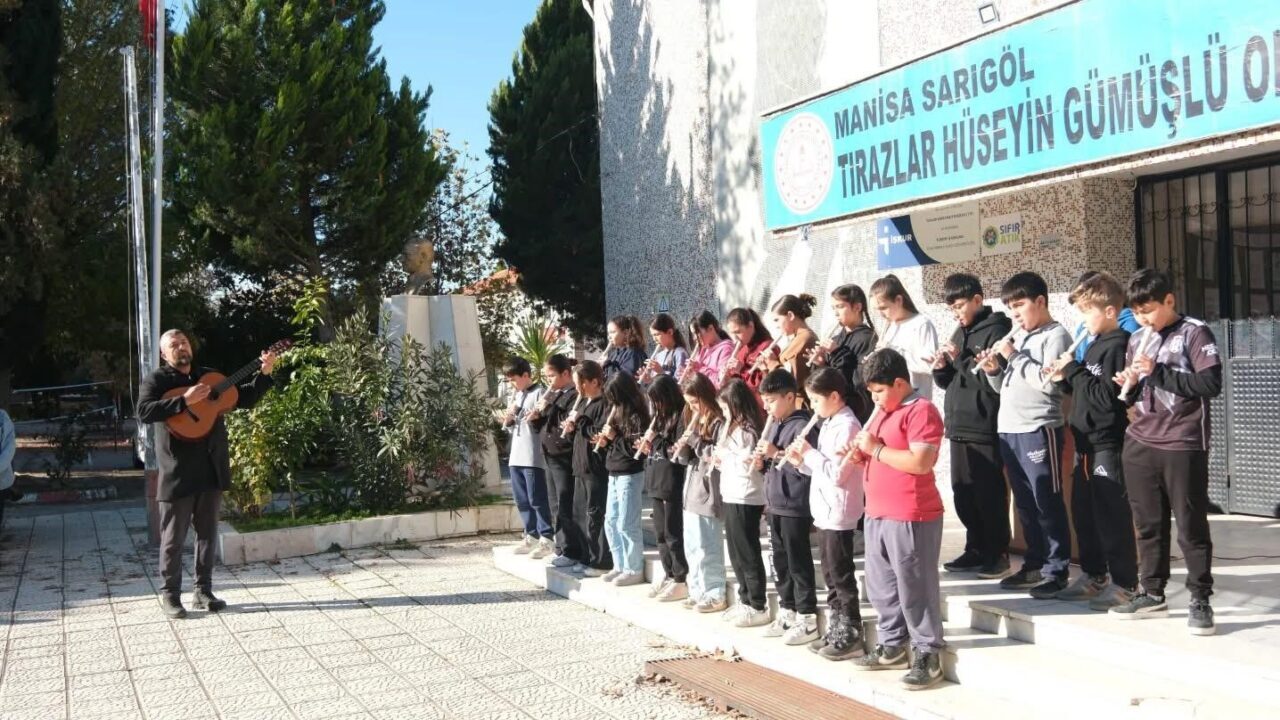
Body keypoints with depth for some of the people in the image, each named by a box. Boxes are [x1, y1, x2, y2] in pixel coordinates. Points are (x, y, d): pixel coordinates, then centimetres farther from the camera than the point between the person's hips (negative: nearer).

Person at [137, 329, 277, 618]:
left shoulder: (210, 376, 14)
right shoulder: (156, 380, -2)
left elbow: (245, 398, 15)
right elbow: (144, 413, -19)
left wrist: (264, 373, 2)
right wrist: (184, 401, -25)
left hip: (211, 469, 5)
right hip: (177, 472, -5)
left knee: (208, 534, 11)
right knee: (174, 538, 3)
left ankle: (203, 591, 20)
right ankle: (169, 594, 14)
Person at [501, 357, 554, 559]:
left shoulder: (539, 393, -8)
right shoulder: (516, 396, 18)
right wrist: (508, 421, 2)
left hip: (533, 457, -8)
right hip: (516, 456, 9)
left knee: (537, 499, -7)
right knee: (522, 500, 13)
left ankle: (547, 539, -2)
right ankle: (532, 535, 22)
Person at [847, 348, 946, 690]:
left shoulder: (921, 410, -13)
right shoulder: (883, 413, 17)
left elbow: (921, 462, -23)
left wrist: (876, 448, -17)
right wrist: (861, 453, 6)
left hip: (911, 517, -10)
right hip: (877, 513, 10)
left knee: (915, 589, -2)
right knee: (881, 586, 15)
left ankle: (928, 655, 8)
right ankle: (891, 646, 27)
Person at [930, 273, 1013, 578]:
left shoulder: (995, 330, -8)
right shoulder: (960, 333, 16)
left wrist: (961, 358, -18)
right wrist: (942, 368, 1)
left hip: (984, 429, -8)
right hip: (959, 427, 8)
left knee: (989, 494, -1)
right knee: (963, 494, 12)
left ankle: (997, 554, 9)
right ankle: (976, 550, 22)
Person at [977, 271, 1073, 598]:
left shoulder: (1055, 335, -6)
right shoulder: (1019, 338, 18)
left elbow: (1049, 382, -19)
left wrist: (1014, 356, -14)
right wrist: (994, 371, 3)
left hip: (1039, 430, -8)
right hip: (1009, 430, 8)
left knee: (1047, 503, -4)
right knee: (1025, 503, 14)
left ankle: (1057, 570, 3)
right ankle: (1035, 564, 23)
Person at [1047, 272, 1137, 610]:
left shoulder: (1118, 346, -15)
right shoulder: (1095, 345, 14)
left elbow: (1106, 397, -22)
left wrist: (1074, 370, -16)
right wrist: (1067, 379, 3)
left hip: (1108, 445, -10)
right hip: (1087, 443, 10)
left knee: (1112, 515, -3)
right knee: (1083, 512, 15)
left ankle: (1125, 585, 5)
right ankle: (1093, 576, 27)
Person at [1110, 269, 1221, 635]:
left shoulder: (1195, 334, -5)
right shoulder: (1137, 341, 14)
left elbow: (1211, 384, -16)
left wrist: (1158, 372, -18)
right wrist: (1130, 386, -2)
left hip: (1183, 447, -6)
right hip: (1140, 445, 6)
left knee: (1191, 526, 0)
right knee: (1148, 524, 11)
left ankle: (1200, 600, 9)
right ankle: (1153, 594, 21)